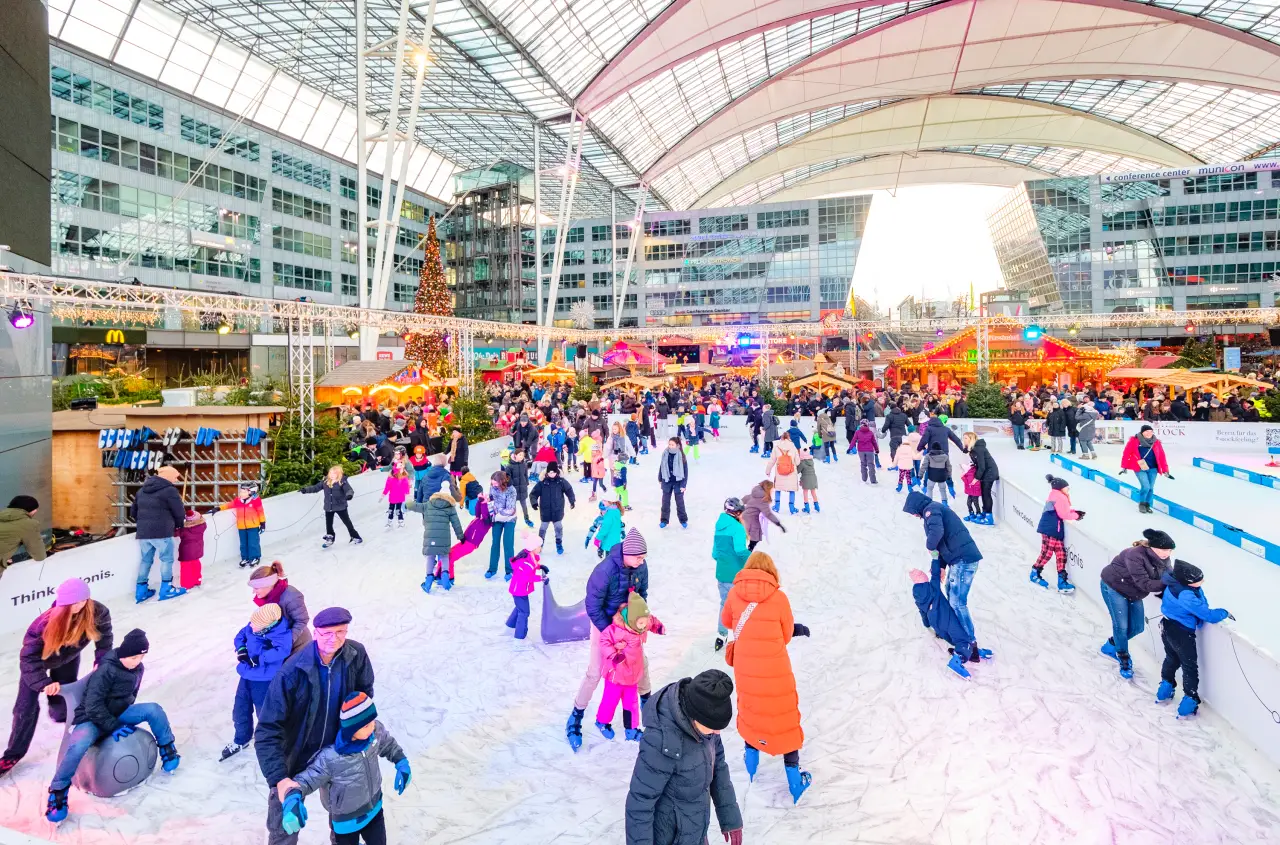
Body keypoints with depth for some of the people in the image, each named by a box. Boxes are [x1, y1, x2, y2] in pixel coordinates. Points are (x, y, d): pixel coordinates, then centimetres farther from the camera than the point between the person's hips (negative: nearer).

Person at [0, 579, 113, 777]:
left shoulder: (98, 613, -34)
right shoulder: (47, 622, -41)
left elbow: (104, 635, -14)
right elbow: (28, 656, -33)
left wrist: (101, 661, -24)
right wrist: (43, 682, -42)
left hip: (67, 659, 2)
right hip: (38, 658, -2)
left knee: (62, 710, 9)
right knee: (26, 708, -2)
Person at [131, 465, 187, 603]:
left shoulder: (142, 490, 15)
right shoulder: (169, 490, -10)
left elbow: (133, 511, 21)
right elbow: (179, 513, -8)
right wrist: (178, 525, 12)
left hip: (143, 533, 7)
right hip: (162, 532, -7)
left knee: (146, 560, 16)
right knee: (167, 559, 5)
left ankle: (141, 591, 18)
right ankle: (166, 589, 7)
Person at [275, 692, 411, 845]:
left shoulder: (376, 731, -23)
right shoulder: (330, 759, -36)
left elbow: (388, 744, -1)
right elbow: (304, 780, -27)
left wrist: (401, 762, -10)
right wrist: (292, 799, -46)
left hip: (374, 809, 4)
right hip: (346, 820, -4)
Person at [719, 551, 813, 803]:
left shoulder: (735, 593, -6)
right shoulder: (779, 597, -12)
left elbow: (726, 621, 11)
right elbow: (786, 636, 0)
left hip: (745, 669, 2)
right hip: (775, 669, -2)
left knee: (750, 712, 24)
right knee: (785, 720, 12)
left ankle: (751, 764, 36)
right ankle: (794, 780, 19)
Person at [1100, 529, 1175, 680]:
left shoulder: (1163, 559, -12)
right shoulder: (1135, 556, -35)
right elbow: (1145, 584, -36)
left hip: (1133, 593, 7)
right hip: (1114, 587, -7)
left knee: (1137, 627, 10)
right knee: (1121, 626, -6)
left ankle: (1112, 645, 35)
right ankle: (1124, 659, 16)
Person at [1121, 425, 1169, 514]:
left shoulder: (1156, 443, 5)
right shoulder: (1134, 441, -6)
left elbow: (1161, 456, 5)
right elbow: (1127, 453, -3)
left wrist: (1165, 470, 3)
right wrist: (1124, 467, -2)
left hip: (1152, 469, 4)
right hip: (1140, 468, -4)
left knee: (1150, 488, 6)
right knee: (1146, 487, -12)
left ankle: (1147, 505, 24)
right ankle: (1141, 504, 11)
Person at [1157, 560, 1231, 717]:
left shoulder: (1174, 583, -11)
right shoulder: (1186, 597, -35)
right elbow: (1207, 614, -25)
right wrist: (1224, 613, -6)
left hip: (1167, 627, 8)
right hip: (1182, 633, -8)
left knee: (1172, 659, 28)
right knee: (1190, 667, 11)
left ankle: (1164, 691, 42)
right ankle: (1189, 702, 19)